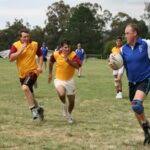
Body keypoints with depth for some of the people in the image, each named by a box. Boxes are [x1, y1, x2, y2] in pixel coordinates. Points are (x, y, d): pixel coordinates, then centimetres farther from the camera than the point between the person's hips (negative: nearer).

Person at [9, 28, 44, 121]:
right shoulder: (16, 45, -5)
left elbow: (40, 55, 12)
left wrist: (40, 66, -2)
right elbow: (11, 58, -16)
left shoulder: (34, 44, -3)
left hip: (33, 71, -3)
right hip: (22, 74, 4)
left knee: (25, 87, -29)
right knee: (29, 95, 13)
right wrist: (21, 49, -22)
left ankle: (33, 109, -19)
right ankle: (38, 109, 37)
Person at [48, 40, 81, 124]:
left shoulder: (73, 55, -16)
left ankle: (69, 115, 39)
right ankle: (64, 104, 4)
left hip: (69, 80, 1)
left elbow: (77, 66, -32)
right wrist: (50, 73, 17)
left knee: (72, 100, 10)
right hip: (59, 80, -1)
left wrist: (68, 60, -41)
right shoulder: (56, 54, -11)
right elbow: (51, 62, 12)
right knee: (61, 94, -31)